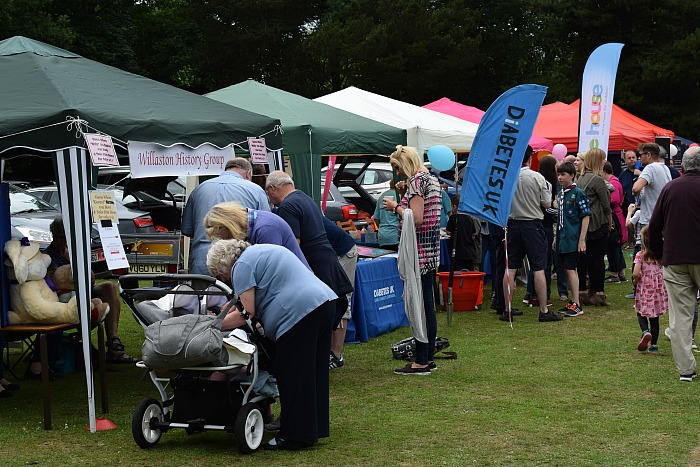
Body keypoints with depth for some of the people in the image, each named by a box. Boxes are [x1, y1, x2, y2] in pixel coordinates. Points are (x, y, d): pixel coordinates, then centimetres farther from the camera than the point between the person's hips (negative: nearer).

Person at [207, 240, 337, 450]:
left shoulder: (242, 265, -3)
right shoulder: (262, 250, 26)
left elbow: (247, 313, -8)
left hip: (300, 312, -10)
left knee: (291, 376, -3)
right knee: (312, 373, 15)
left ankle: (293, 437, 2)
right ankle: (313, 429, 22)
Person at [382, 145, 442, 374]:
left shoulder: (416, 181, -13)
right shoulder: (432, 179, 16)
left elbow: (416, 218, -21)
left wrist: (396, 206, -7)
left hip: (418, 251, -10)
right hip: (432, 251, 10)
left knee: (416, 305, -6)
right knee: (427, 304, 12)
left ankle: (421, 361, -4)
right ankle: (429, 357, 17)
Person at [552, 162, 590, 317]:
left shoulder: (578, 193, -10)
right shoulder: (560, 194, 13)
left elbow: (586, 217, -12)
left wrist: (582, 240, -16)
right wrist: (556, 237, 20)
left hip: (573, 239, -8)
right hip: (562, 239, 8)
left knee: (570, 269, -9)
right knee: (569, 269, 11)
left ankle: (577, 305, -5)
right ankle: (574, 302, 19)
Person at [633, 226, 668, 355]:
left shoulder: (640, 255, -11)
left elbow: (636, 273, -18)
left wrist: (635, 281, 2)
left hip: (645, 288, -3)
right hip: (659, 288, 3)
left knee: (641, 313, 14)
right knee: (655, 317, 12)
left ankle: (645, 331, -16)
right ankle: (654, 345, 12)